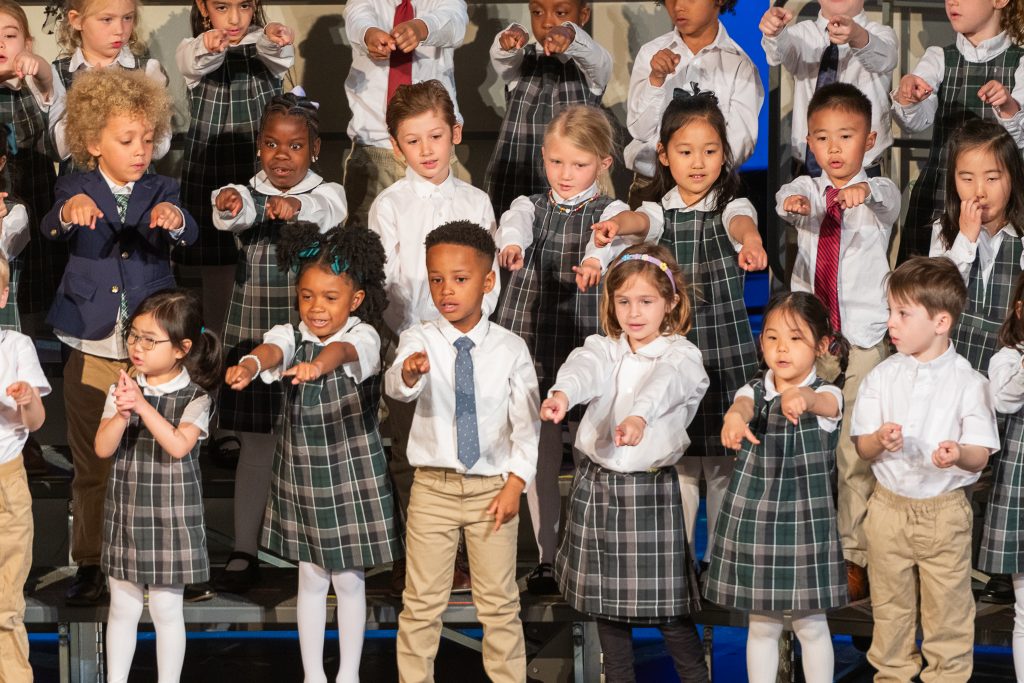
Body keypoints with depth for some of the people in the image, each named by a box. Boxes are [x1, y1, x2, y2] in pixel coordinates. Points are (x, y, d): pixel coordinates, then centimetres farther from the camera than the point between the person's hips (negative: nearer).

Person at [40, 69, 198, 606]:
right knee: (91, 466, 9)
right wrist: (70, 210, -45)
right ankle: (90, 564, 20)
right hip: (91, 354, 0)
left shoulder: (161, 193, 2)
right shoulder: (77, 190, 0)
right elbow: (52, 230, -21)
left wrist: (173, 219, -42)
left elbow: (188, 237, -17)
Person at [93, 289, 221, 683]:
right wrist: (121, 414, -25)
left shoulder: (195, 397, -10)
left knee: (166, 608, 5)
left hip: (171, 517, -3)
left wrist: (143, 405, -29)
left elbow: (179, 445, -24)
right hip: (125, 514, 3)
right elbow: (103, 449, -8)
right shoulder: (121, 390, -1)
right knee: (122, 607, 12)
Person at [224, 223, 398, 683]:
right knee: (311, 579, 12)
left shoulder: (362, 336, -14)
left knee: (349, 579, 8)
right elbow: (273, 349, -29)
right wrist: (249, 366, -54)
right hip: (301, 475, 3)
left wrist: (319, 364, -62)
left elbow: (345, 350, -38)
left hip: (354, 477, -3)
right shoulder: (291, 335, -6)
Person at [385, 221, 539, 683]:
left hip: (492, 487, 0)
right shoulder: (419, 339, -7)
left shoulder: (510, 349, -4)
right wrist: (409, 371, -51)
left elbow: (526, 422, -1)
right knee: (422, 603, 6)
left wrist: (515, 483, -7)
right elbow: (395, 385, -27)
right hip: (433, 486, 0)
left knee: (498, 602, 8)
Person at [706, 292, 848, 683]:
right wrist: (735, 417, -50)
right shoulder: (754, 391, 0)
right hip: (753, 517, 3)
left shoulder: (827, 395, -8)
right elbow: (744, 403, -24)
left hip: (805, 519, -3)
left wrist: (799, 396, -58)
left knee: (811, 624, 6)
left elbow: (821, 402, -33)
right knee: (761, 624, 12)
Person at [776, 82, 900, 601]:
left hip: (863, 336, -2)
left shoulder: (878, 193, 0)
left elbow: (888, 201, -24)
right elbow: (785, 198, -18)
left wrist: (864, 191, -48)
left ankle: (855, 556, 7)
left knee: (858, 452, -2)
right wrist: (793, 201, -43)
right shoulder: (806, 190, 5)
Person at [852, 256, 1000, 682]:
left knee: (948, 607, 7)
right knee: (890, 603, 14)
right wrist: (880, 440, -24)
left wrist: (959, 454, -32)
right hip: (889, 507, 3)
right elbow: (862, 449, -1)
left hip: (944, 511, -2)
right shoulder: (882, 376, -1)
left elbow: (981, 454, -9)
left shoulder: (968, 382, -8)